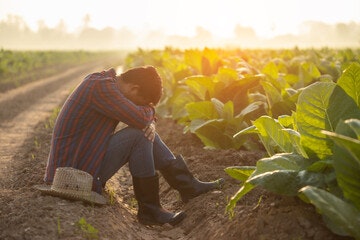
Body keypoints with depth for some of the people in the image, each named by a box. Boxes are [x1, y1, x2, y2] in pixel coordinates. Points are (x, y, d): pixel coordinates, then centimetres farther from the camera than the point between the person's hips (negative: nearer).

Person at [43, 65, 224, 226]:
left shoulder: (105, 81, 9)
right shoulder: (100, 87, -21)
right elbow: (140, 118, -27)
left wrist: (149, 122, -7)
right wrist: (150, 110, -4)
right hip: (75, 173, -10)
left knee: (146, 131, 8)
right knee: (139, 135, -20)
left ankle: (188, 185, 8)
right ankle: (149, 210, -10)